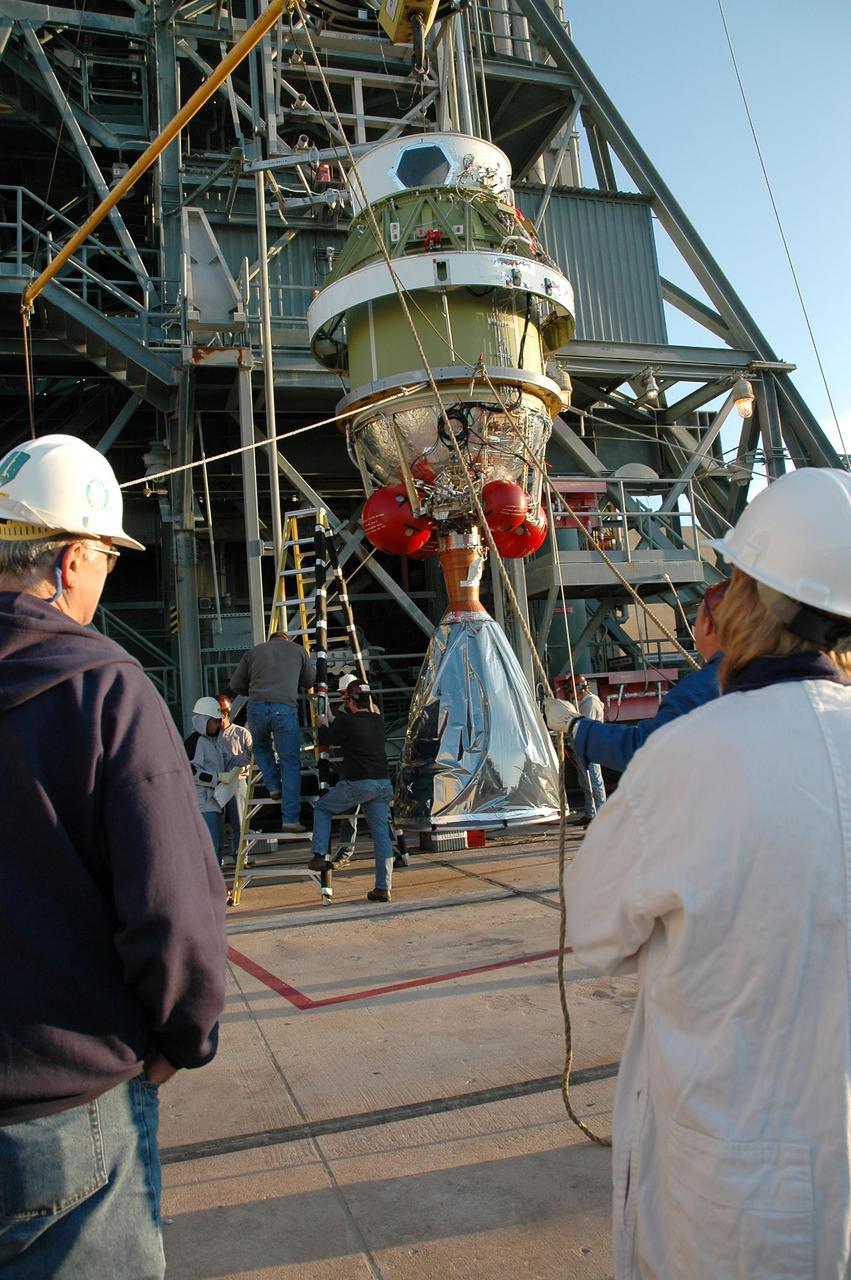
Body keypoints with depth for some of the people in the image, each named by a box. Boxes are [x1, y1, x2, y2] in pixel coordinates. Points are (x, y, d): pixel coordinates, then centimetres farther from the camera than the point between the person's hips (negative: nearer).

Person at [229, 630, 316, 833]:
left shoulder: (253, 651, 22)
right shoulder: (297, 650, 21)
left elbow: (236, 684, 22)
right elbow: (310, 681, 28)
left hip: (256, 707, 2)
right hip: (285, 708, -1)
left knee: (261, 747, 31)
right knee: (290, 763, 4)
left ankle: (274, 786, 18)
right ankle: (290, 819, 2)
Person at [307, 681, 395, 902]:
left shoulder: (346, 722, -7)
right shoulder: (379, 722, 10)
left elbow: (325, 739, 6)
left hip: (357, 784, -5)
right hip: (383, 783, 5)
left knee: (322, 807, 19)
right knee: (381, 835, 7)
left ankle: (320, 855, 10)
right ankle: (383, 888, 7)